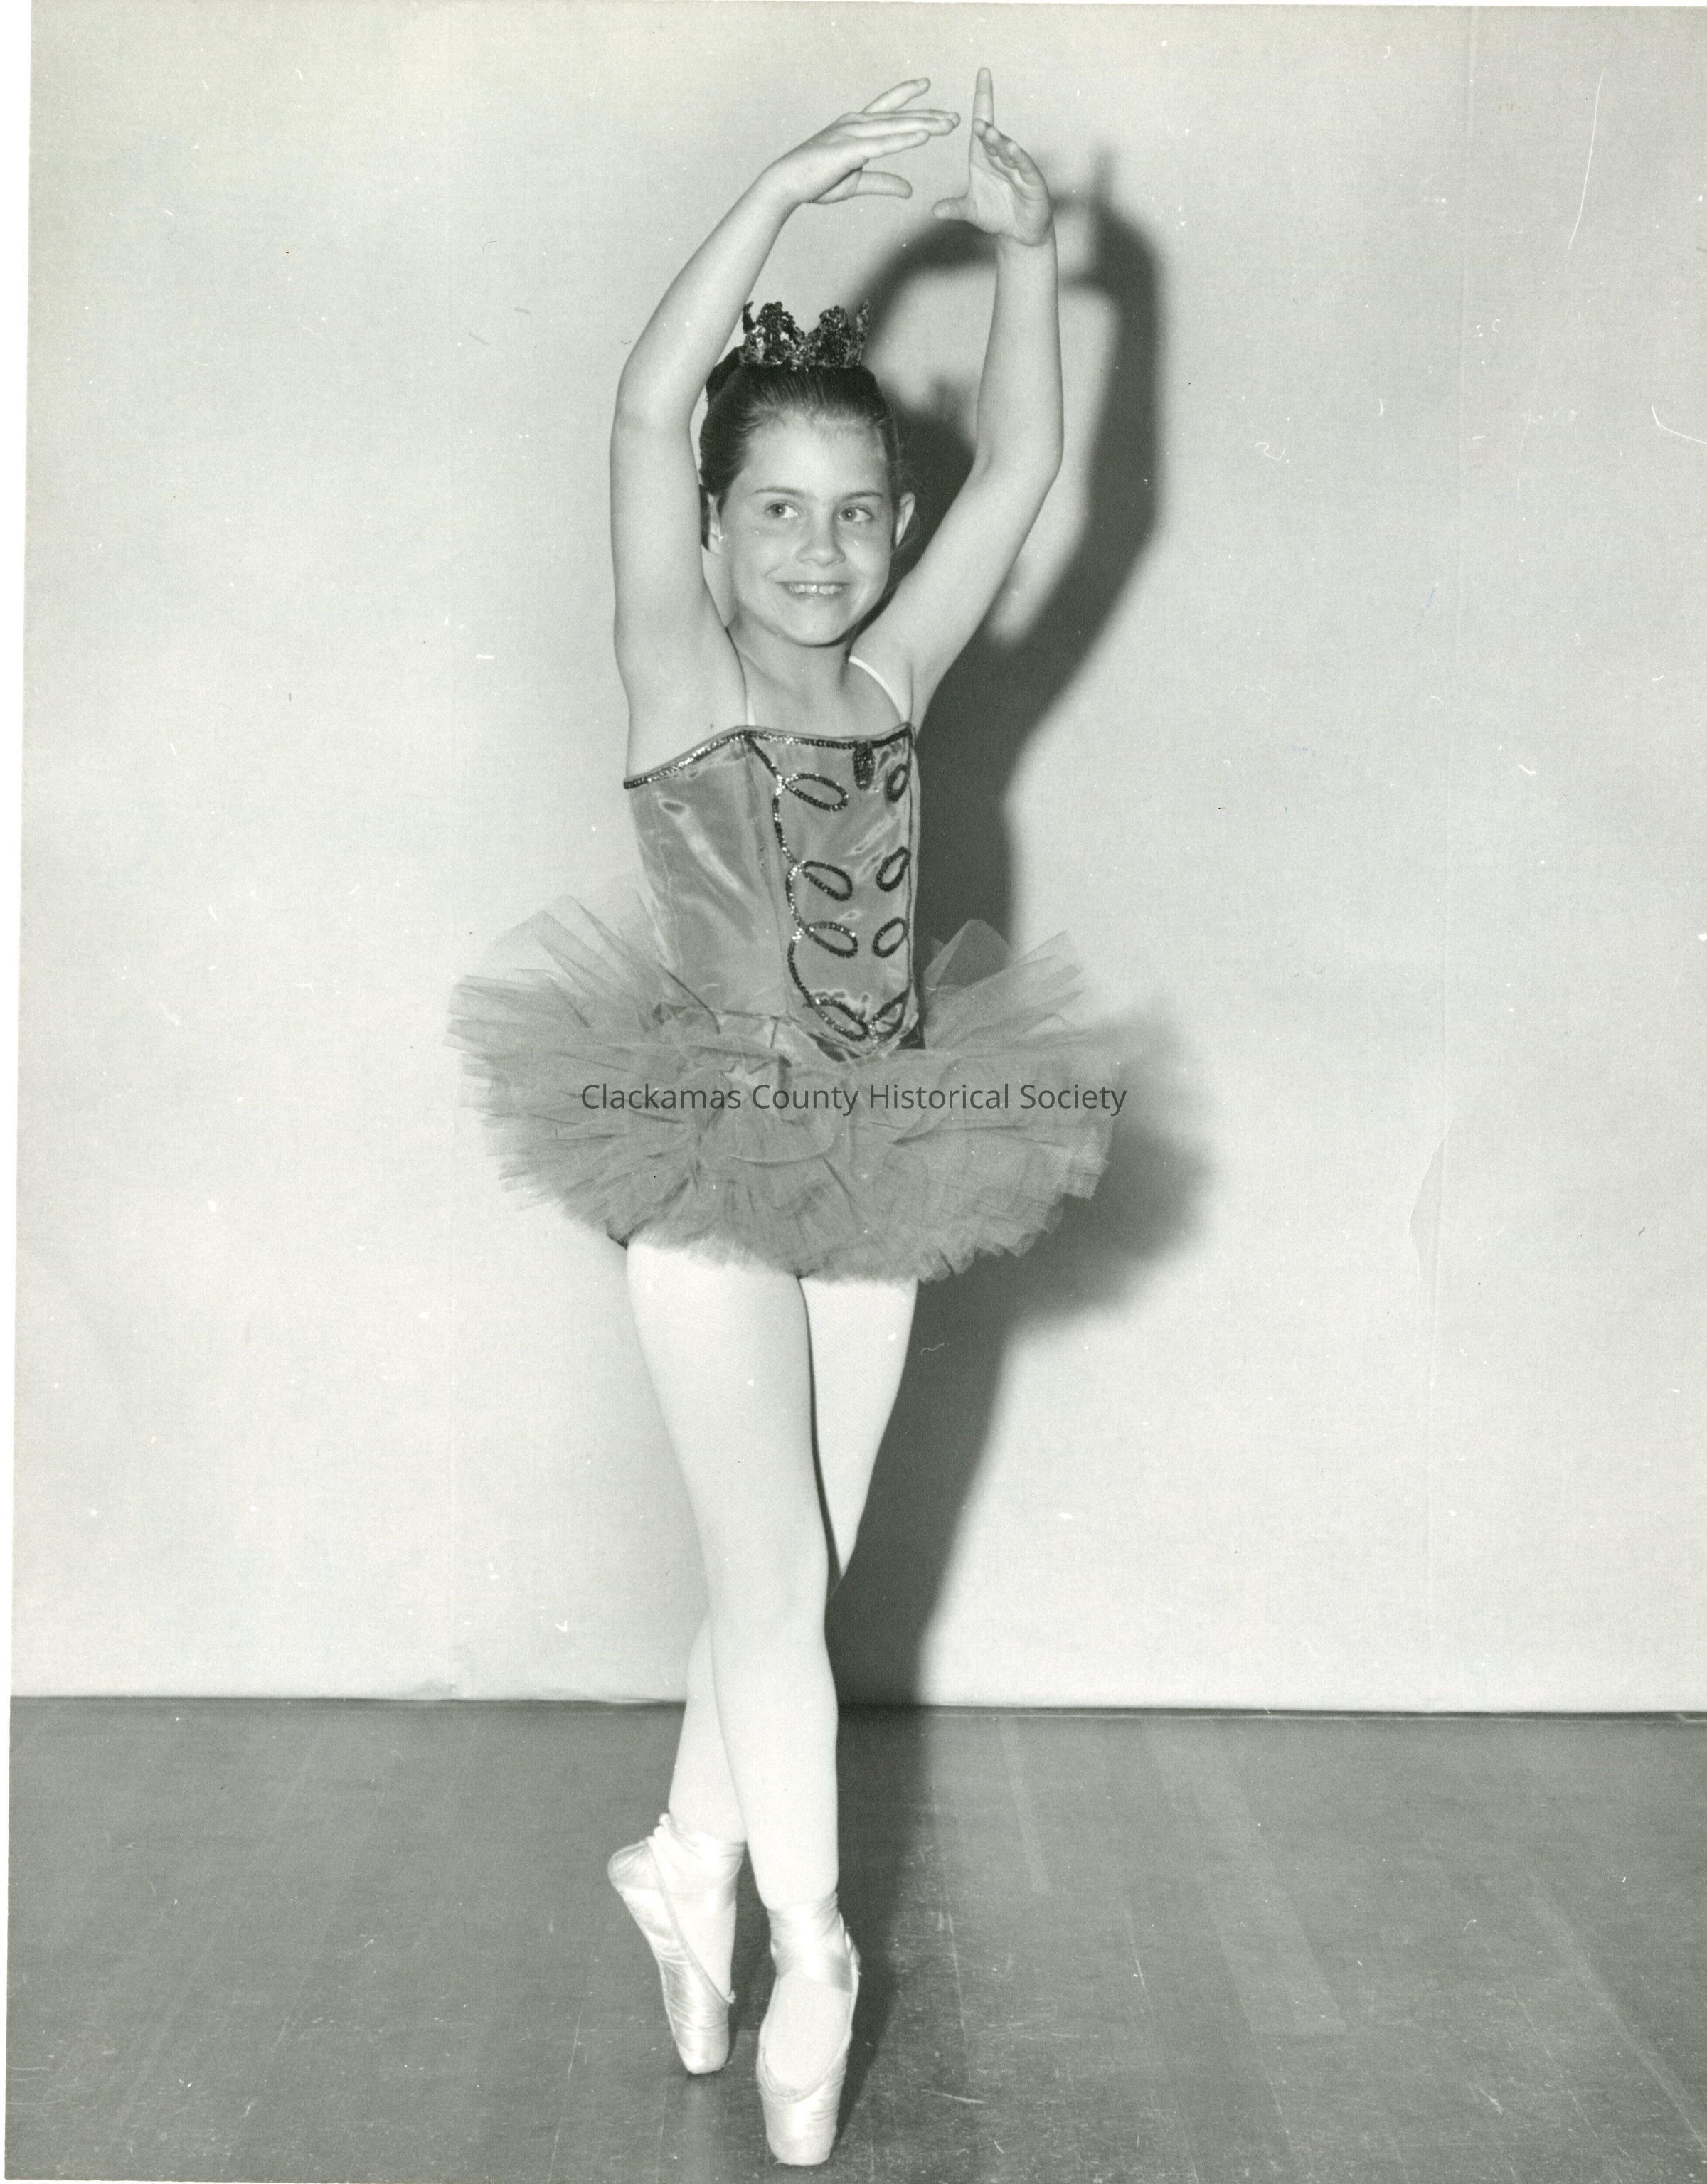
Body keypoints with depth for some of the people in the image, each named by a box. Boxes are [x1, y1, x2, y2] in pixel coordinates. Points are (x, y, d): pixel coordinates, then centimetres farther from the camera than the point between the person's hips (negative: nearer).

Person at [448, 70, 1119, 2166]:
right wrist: (783, 194, -28)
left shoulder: (892, 675, 3)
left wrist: (1025, 249, -16)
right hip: (714, 1180, -4)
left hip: (874, 1172, 5)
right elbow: (643, 414, -22)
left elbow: (1023, 466, -5)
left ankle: (687, 1862, 34)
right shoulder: (678, 675, -8)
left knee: (787, 1578, 14)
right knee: (775, 1581, 0)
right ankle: (808, 1954, 16)